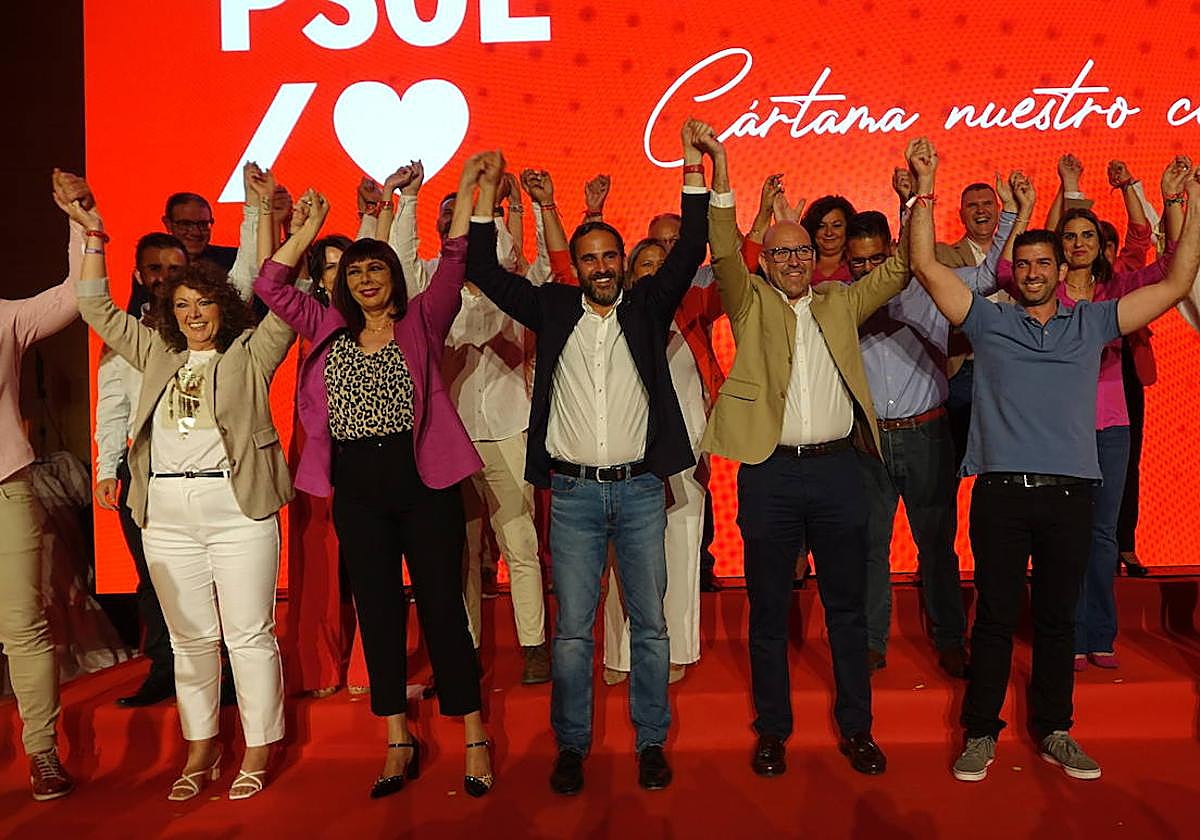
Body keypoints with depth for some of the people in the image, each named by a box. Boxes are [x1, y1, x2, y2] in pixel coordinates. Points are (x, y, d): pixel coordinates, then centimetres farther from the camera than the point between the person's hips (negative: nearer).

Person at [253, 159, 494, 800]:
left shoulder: (422, 322, 4)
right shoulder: (330, 331, 12)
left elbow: (454, 266, -7)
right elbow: (271, 285, 10)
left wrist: (465, 193, -11)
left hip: (423, 481, -3)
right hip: (357, 488, 4)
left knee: (442, 607, 1)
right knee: (378, 612, 9)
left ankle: (475, 740, 14)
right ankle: (399, 744, 22)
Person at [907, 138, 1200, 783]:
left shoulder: (1093, 322, 12)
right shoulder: (988, 321, 6)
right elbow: (926, 266, -2)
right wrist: (924, 187, -6)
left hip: (1068, 493, 2)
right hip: (1001, 491, -2)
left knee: (1057, 618, 12)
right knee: (995, 617, 3)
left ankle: (1054, 731, 26)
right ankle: (980, 733, 15)